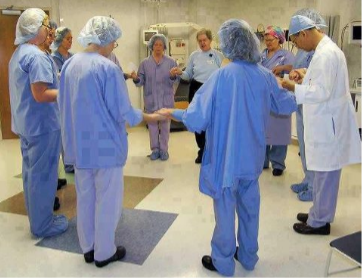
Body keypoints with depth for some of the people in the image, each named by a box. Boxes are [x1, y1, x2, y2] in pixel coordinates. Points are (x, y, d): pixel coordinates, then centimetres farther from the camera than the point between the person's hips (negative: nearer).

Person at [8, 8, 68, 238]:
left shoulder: (19, 53, 13)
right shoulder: (37, 56, -20)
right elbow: (40, 94, -25)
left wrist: (59, 87, 17)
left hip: (26, 123, 10)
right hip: (41, 124, -10)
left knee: (31, 171, 18)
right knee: (42, 174, 0)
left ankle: (37, 214, 33)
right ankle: (42, 224, 13)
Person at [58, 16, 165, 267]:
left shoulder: (69, 64, 3)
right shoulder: (108, 68, -18)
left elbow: (64, 105, 11)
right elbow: (123, 113, -16)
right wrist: (151, 117, -1)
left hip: (79, 144, 7)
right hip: (105, 145, -7)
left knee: (85, 197, 17)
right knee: (107, 200, 8)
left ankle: (88, 248, 32)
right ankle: (104, 253, 22)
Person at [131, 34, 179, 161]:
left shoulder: (170, 61, 1)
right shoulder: (145, 63, 2)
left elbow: (175, 81, -4)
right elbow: (141, 82, 1)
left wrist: (173, 76, -26)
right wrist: (136, 79, -20)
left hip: (166, 99, -1)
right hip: (151, 100, 1)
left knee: (165, 125, 7)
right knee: (152, 125, 9)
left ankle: (164, 149, 19)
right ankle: (155, 149, 22)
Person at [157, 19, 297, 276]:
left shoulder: (222, 75, -19)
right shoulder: (265, 75, -4)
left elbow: (198, 118, -17)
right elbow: (286, 105, 12)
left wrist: (173, 112, 1)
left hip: (227, 157, -5)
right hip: (253, 156, 5)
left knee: (225, 210, 10)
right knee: (250, 207, 20)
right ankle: (248, 256, 37)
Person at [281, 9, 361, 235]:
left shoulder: (325, 54, -20)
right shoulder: (327, 49, 13)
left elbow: (322, 92, -24)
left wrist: (294, 88, -15)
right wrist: (306, 76, 8)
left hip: (328, 124, -10)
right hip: (325, 122, 10)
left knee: (325, 173, 2)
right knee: (322, 172, 18)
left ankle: (320, 222, 15)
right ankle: (318, 213, 32)